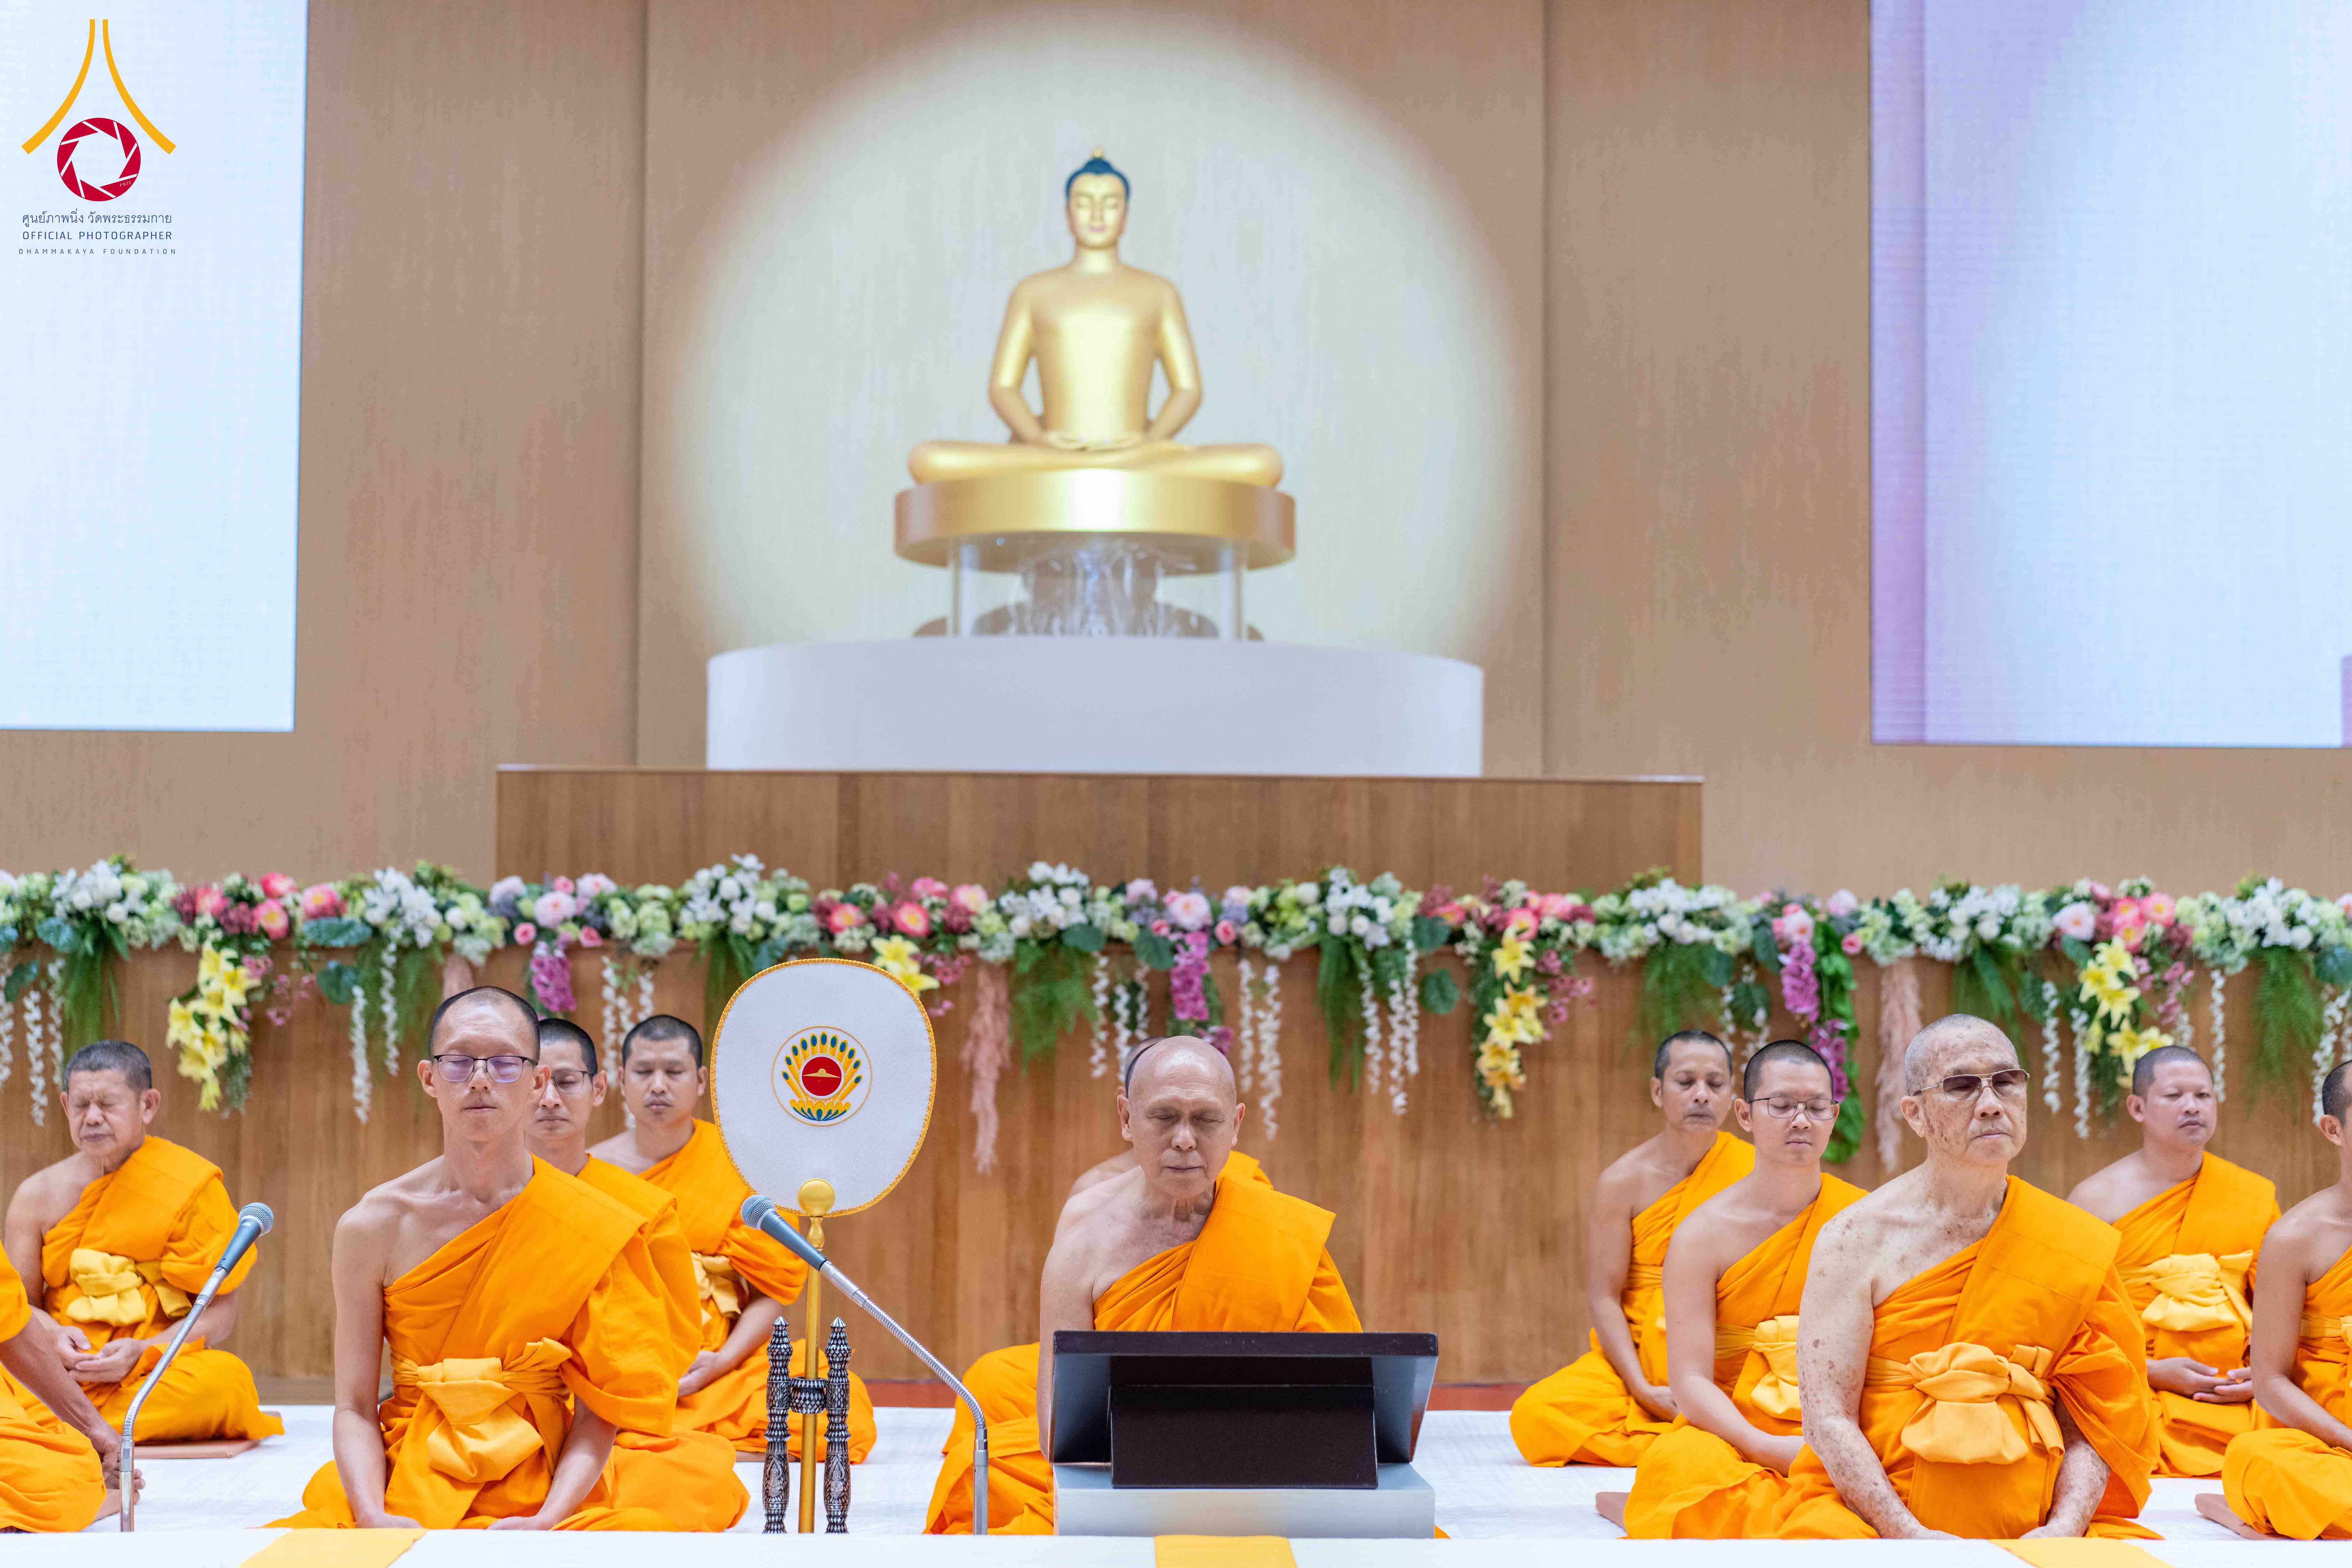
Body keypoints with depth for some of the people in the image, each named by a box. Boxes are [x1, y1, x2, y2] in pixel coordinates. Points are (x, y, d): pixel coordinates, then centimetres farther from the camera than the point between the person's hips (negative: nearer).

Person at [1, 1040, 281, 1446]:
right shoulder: (37, 1196, 9)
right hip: (61, 1370, 1)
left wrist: (143, 1352, -18)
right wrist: (52, 1336, -12)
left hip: (165, 1365, -1)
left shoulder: (191, 1187, 0)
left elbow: (221, 1309, -3)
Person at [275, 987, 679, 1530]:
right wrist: (374, 1518, -16)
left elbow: (598, 1410, -1)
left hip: (540, 1499, 0)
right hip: (404, 1499, 0)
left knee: (645, 1528, -34)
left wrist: (546, 1522, -17)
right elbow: (355, 1408, 3)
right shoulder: (373, 1226, 3)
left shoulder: (592, 1225, -1)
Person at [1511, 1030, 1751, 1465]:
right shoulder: (1623, 1183, 0)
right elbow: (1603, 1298, -3)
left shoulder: (1754, 1171, 2)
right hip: (1638, 1359, 1)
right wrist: (1643, 1389, -16)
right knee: (1535, 1414, -25)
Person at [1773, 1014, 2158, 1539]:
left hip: (2032, 1530, 2)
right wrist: (1909, 1536, -18)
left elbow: (2087, 1422, 5)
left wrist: (2064, 1529, -13)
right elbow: (1828, 1418, -6)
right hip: (1873, 1520, -2)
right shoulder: (1859, 1237, -1)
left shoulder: (2074, 1244, 7)